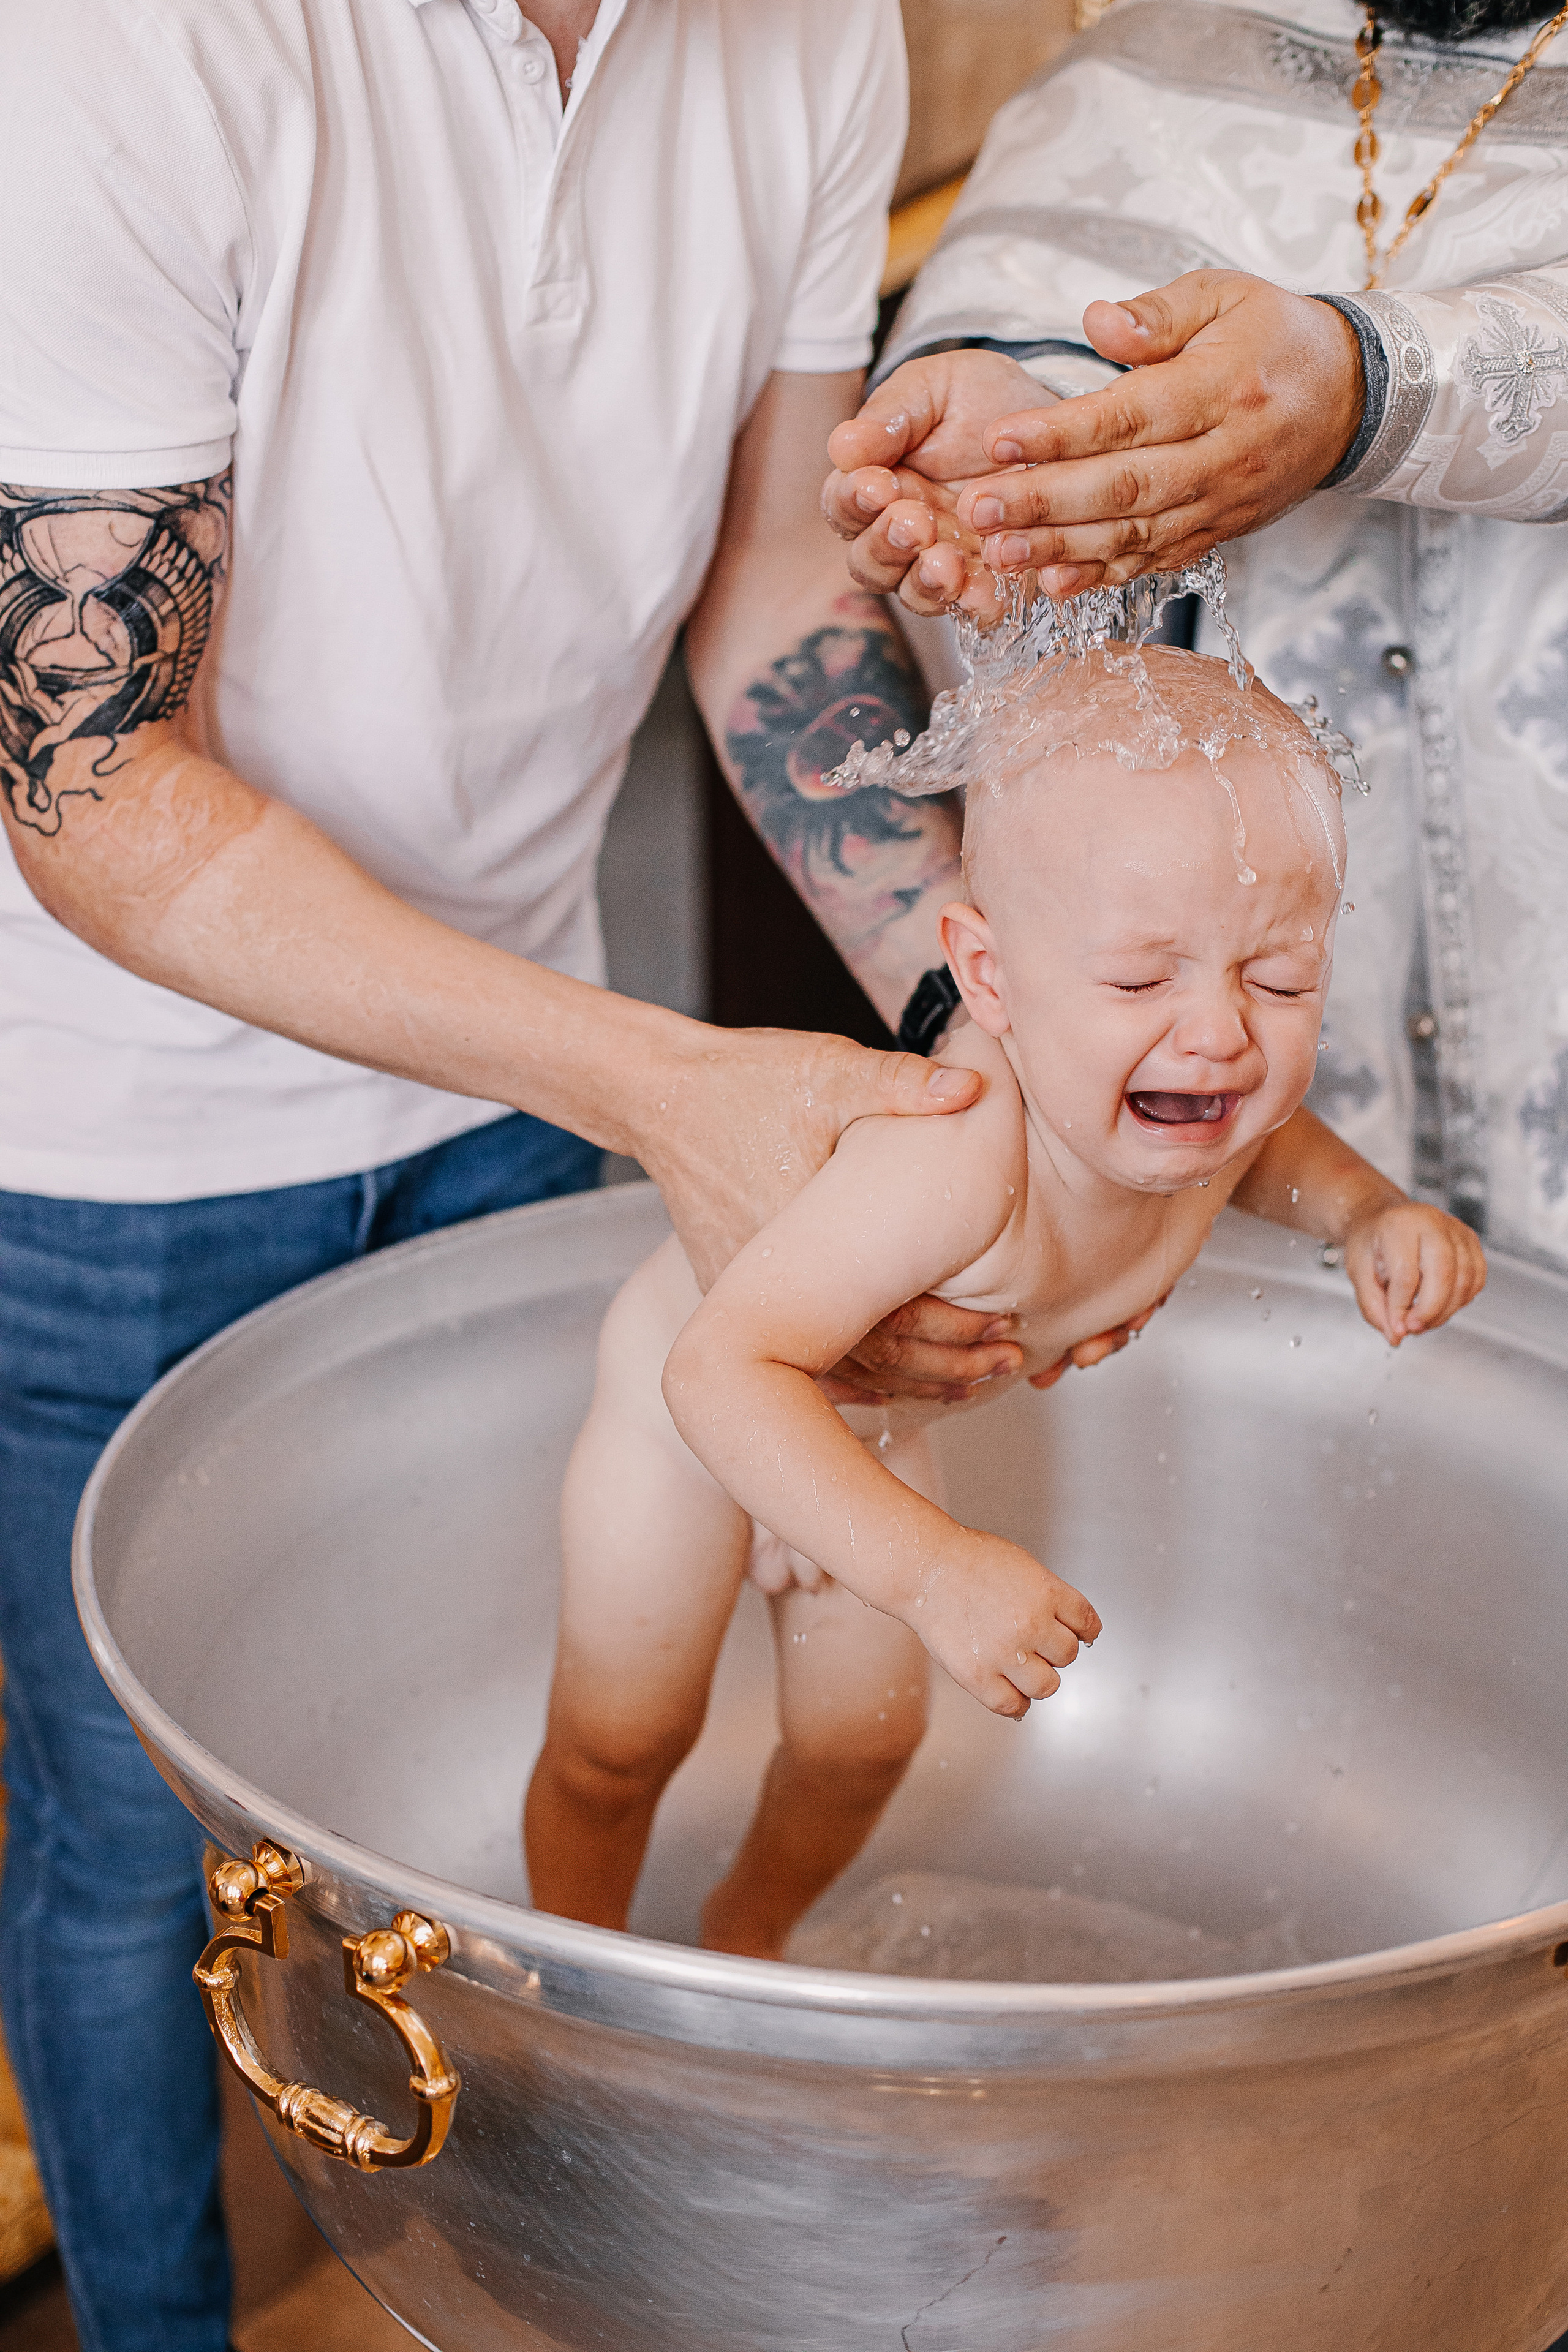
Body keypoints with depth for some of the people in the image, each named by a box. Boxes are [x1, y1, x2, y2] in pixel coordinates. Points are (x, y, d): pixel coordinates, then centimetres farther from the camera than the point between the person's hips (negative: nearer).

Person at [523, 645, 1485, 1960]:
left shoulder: (1207, 1102, -24)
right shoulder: (960, 1166, -49)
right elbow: (729, 1370, -48)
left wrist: (1370, 1214, -17)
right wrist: (931, 1569, -56)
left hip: (875, 1425, 7)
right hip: (693, 1403, -6)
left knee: (861, 1738, 18)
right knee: (620, 1742, 6)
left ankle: (747, 1934, 47)